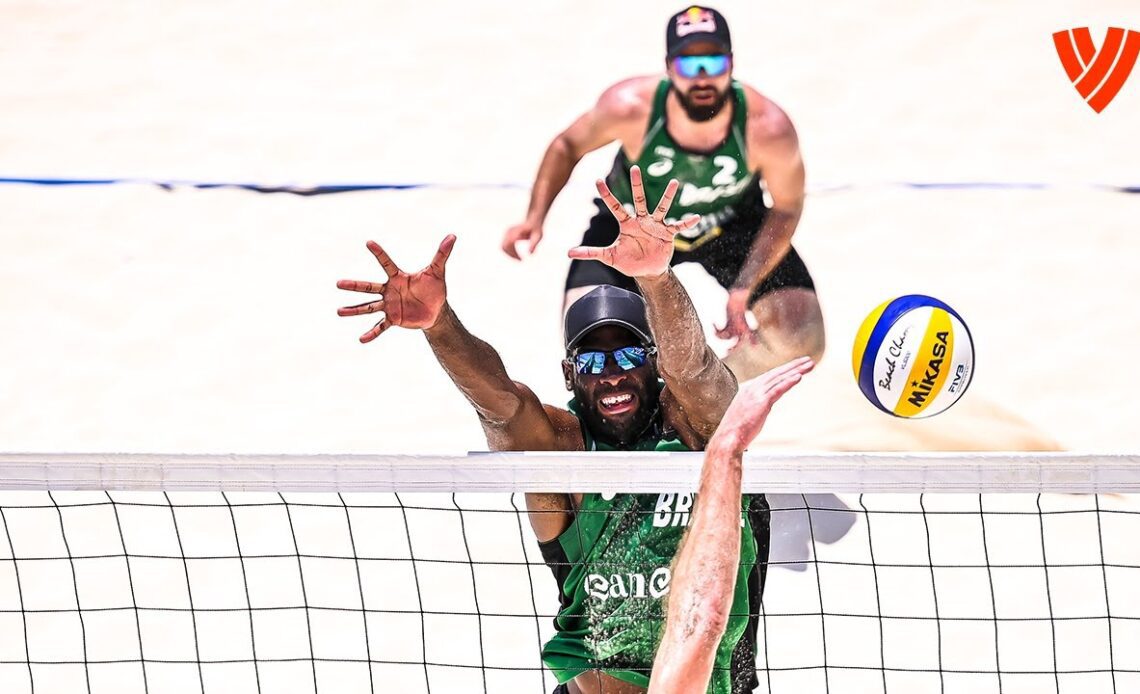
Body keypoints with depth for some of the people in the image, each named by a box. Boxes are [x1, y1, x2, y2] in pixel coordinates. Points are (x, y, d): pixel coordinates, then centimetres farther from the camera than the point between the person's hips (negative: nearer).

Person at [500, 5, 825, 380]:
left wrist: (743, 291, -23)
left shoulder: (767, 128, -33)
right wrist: (535, 218, -21)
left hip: (733, 225, 1)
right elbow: (568, 146, -11)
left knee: (804, 341, -14)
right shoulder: (629, 107, -33)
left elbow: (786, 208, -15)